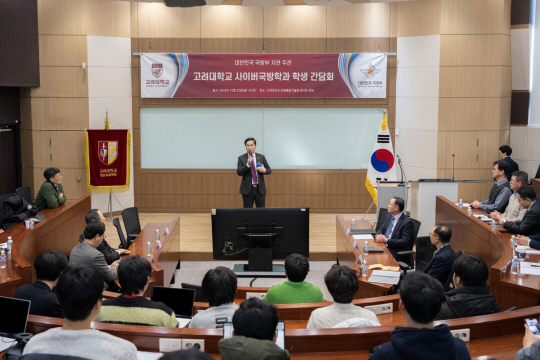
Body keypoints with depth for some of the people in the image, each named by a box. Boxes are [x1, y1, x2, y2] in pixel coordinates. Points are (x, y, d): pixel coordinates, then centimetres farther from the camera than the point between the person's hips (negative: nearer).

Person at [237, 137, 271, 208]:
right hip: (247, 189, -2)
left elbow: (269, 170, 11)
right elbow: (239, 172, -9)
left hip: (260, 189, 2)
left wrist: (264, 170, -12)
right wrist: (247, 164, -23)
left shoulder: (261, 157, 8)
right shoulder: (241, 158, 2)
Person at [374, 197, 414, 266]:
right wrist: (378, 236, -5)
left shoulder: (407, 222, -13)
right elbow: (381, 229, 20)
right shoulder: (389, 216, 11)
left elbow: (405, 242, -18)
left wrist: (387, 240, -21)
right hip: (383, 246, 8)